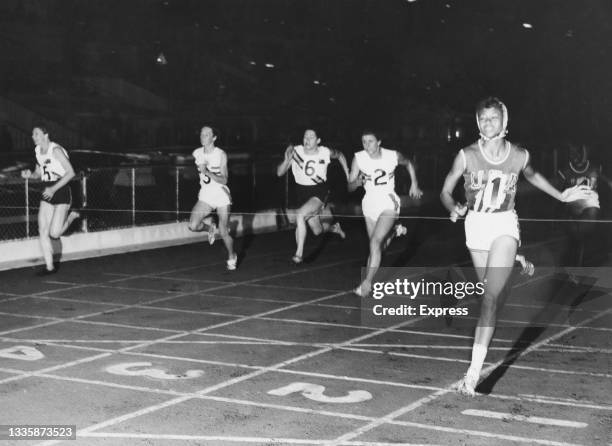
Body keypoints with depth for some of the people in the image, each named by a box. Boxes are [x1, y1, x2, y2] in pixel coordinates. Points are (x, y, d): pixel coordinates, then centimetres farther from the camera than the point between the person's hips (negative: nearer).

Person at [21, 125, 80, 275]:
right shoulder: (37, 151, 8)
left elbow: (71, 172, -19)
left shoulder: (56, 150, -16)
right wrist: (29, 175, -2)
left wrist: (54, 189, -22)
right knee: (42, 232, -1)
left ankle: (72, 216, 17)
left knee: (54, 233, -12)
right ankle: (49, 266, 9)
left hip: (62, 192, -7)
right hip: (47, 194, 7)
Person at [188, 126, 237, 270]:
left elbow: (223, 180, -19)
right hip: (205, 196, 4)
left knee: (224, 233, -4)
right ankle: (210, 224, 17)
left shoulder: (221, 155, -14)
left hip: (222, 195, -4)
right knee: (193, 226, -17)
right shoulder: (196, 153, 0)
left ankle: (232, 257, 24)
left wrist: (207, 172, -30)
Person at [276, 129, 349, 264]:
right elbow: (279, 173, -11)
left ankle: (299, 253, -22)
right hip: (303, 192, 3)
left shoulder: (325, 152, -9)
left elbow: (340, 155, 14)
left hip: (320, 191, -3)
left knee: (300, 214, -29)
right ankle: (334, 228, 50)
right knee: (318, 231, 12)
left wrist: (348, 174, 12)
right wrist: (287, 160, -28)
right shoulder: (296, 151, -11)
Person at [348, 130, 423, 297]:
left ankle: (367, 282, -14)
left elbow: (408, 164, 13)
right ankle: (394, 232, 48)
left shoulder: (393, 156, -11)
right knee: (378, 246, 15)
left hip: (389, 203, -4)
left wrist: (414, 184, 10)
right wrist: (358, 182, -28)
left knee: (375, 242, -20)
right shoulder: (359, 158, -9)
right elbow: (350, 187, -7)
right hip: (369, 203, 4)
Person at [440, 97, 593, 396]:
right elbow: (445, 191, -3)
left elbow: (532, 176, 18)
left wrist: (561, 196, 20)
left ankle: (475, 369, -19)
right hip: (476, 226, 2)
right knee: (488, 294, 13)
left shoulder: (519, 156, -6)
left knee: (490, 296, -14)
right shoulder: (467, 156, -10)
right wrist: (453, 209, -24)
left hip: (505, 226, -2)